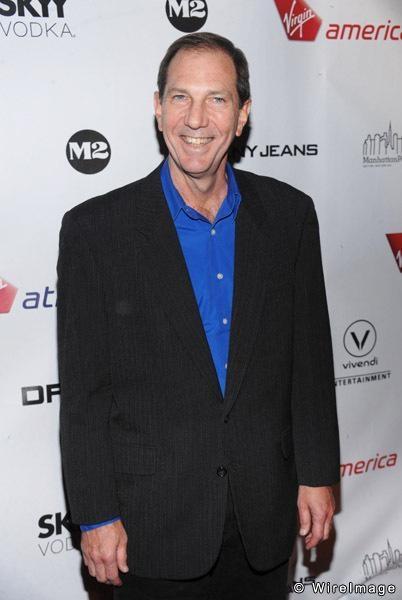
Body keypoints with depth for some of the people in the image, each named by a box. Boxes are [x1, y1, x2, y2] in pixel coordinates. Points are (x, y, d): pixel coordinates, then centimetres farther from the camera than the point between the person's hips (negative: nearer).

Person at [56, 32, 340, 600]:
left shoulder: (289, 213, -2)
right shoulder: (96, 228, -11)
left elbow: (310, 356, 3)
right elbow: (83, 389, -8)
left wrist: (318, 473, 4)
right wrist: (95, 514, -7)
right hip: (154, 521, -2)